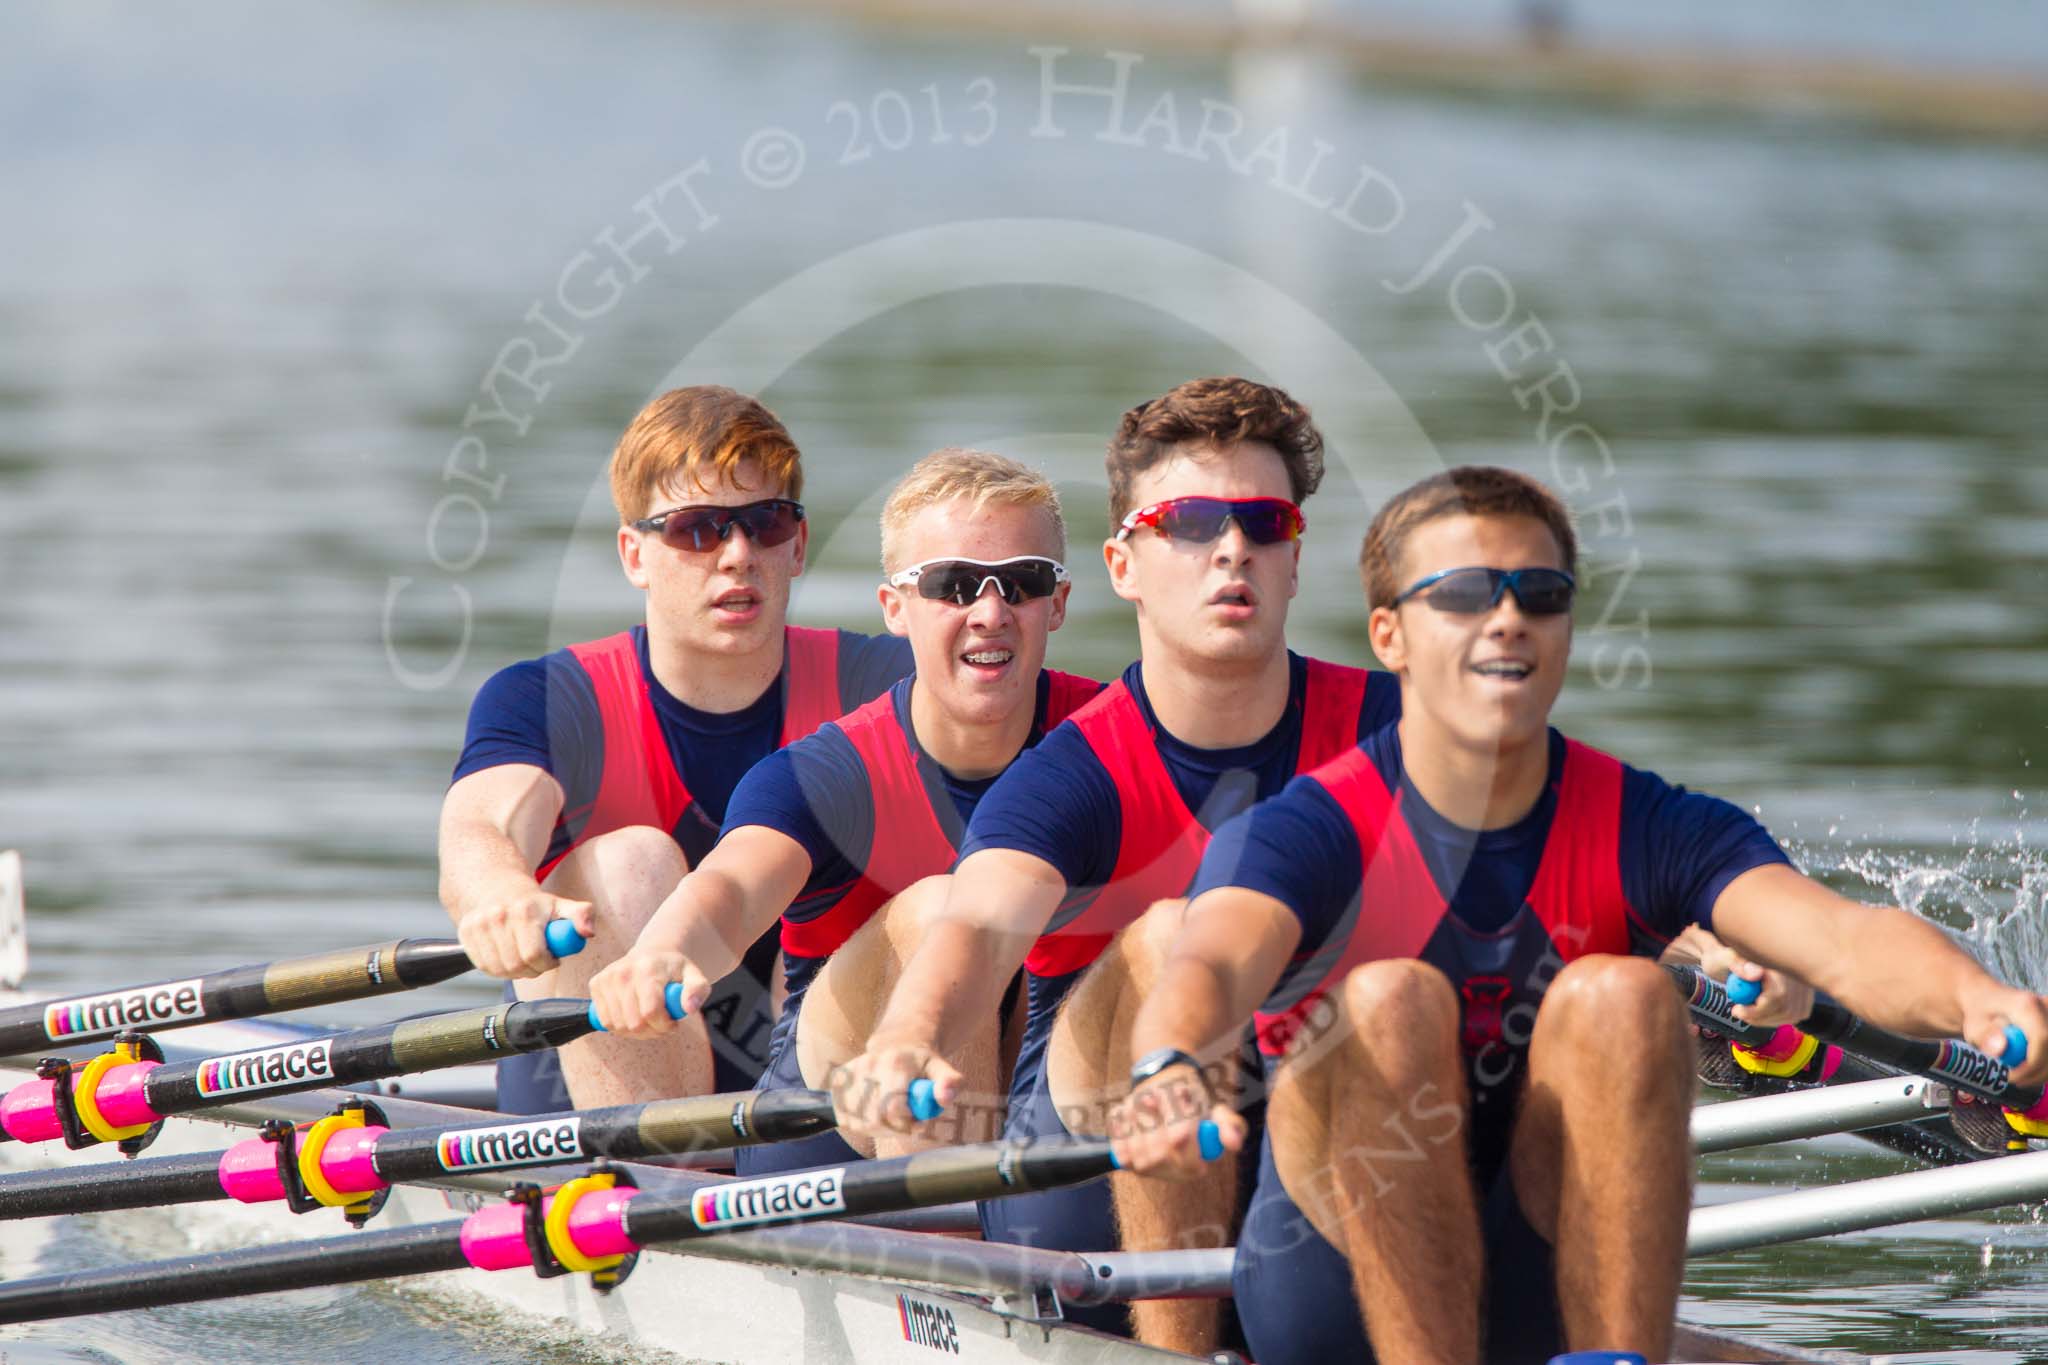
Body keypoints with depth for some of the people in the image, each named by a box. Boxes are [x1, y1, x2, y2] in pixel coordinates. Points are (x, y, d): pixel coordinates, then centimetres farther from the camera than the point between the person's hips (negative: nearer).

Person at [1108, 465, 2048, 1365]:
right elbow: (1212, 964, -31)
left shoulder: (1649, 832, -3)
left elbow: (1843, 939, -22)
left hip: (1558, 1289, 1)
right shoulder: (1311, 836, -9)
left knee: (1618, 996, -21)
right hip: (1337, 1286, -1)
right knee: (1392, 1000, -26)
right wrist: (1168, 1069, -57)